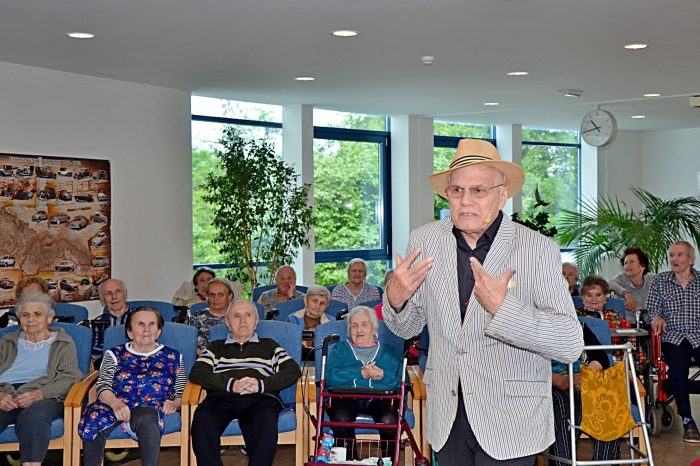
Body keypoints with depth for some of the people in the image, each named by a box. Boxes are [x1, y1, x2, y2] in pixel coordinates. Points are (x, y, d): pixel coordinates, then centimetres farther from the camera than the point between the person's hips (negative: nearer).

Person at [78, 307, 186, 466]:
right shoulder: (114, 354, 23)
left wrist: (175, 403, -6)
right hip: (116, 404, 1)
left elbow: (181, 392, 19)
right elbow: (103, 387, 9)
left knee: (146, 417, -40)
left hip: (151, 406, -1)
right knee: (94, 418, -34)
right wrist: (115, 403, -14)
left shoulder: (173, 357, 24)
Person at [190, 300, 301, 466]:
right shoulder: (216, 347, 30)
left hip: (260, 398, -1)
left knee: (266, 420, -37)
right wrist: (231, 384, -6)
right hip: (222, 397, 1)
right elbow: (197, 373, 12)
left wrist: (261, 385, -6)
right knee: (202, 419, -34)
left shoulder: (269, 346, 29)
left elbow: (293, 370, 13)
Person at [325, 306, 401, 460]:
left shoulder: (389, 352, 24)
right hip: (347, 396, 0)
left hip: (380, 397, 0)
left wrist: (383, 375, -8)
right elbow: (331, 376, 2)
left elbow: (401, 382, 10)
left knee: (389, 419, -33)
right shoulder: (340, 349, 23)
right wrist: (361, 373, -6)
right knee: (341, 417, -34)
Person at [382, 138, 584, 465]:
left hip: (509, 424, -3)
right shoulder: (424, 241, 0)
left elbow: (571, 345, -18)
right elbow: (409, 328, 11)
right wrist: (395, 299, -12)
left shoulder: (539, 249, -12)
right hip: (447, 418, 4)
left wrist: (502, 307, -31)